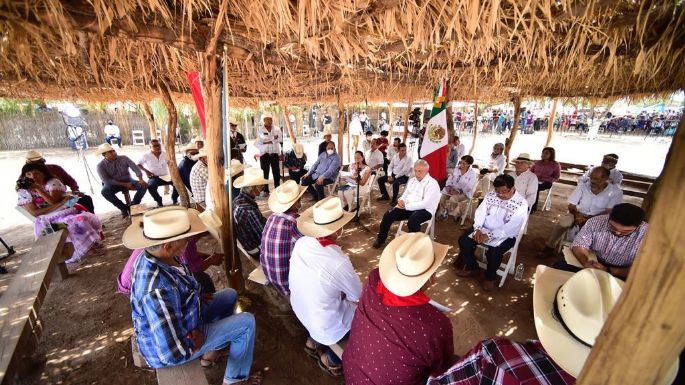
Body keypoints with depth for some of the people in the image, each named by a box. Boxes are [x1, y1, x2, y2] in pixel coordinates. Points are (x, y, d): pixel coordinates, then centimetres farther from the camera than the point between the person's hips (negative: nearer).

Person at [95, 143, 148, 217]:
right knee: (104, 192, -33)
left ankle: (133, 205, -10)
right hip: (113, 184, -1)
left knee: (144, 185, -25)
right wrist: (124, 184, -25)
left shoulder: (124, 158, -7)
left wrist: (141, 179, -33)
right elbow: (107, 181, -16)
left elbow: (135, 168, -13)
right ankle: (124, 208, -14)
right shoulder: (101, 165, -10)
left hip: (128, 181, 1)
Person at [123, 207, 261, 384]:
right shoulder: (158, 289, -42)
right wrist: (195, 343, -17)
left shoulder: (152, 255, -15)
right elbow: (173, 354, -36)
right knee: (246, 322, -4)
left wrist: (196, 297, 0)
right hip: (171, 346, -8)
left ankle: (213, 350, 29)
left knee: (230, 295, 16)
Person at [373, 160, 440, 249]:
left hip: (425, 210, -6)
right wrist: (401, 200, -8)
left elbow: (425, 203, -20)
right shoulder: (412, 180, 14)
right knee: (388, 215, -12)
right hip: (407, 207, 6)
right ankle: (380, 239, 7)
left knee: (412, 221, -38)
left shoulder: (432, 183, -10)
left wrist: (406, 206, -21)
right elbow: (405, 195, 18)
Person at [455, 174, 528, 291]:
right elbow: (480, 212, 0)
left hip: (505, 236, -5)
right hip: (484, 229, 5)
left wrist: (490, 235, -27)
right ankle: (471, 268, 10)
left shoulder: (521, 204, -14)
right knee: (463, 240, -14)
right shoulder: (491, 195, 1)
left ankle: (490, 277, 1)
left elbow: (511, 228, -21)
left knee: (494, 251, -31)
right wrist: (478, 229, -18)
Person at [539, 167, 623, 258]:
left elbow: (609, 212, -13)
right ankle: (549, 248, -17)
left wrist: (589, 219, -27)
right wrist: (577, 214, -23)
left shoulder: (616, 192, -7)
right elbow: (571, 205, -2)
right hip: (578, 215, 1)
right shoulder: (582, 186, -3)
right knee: (562, 223, -29)